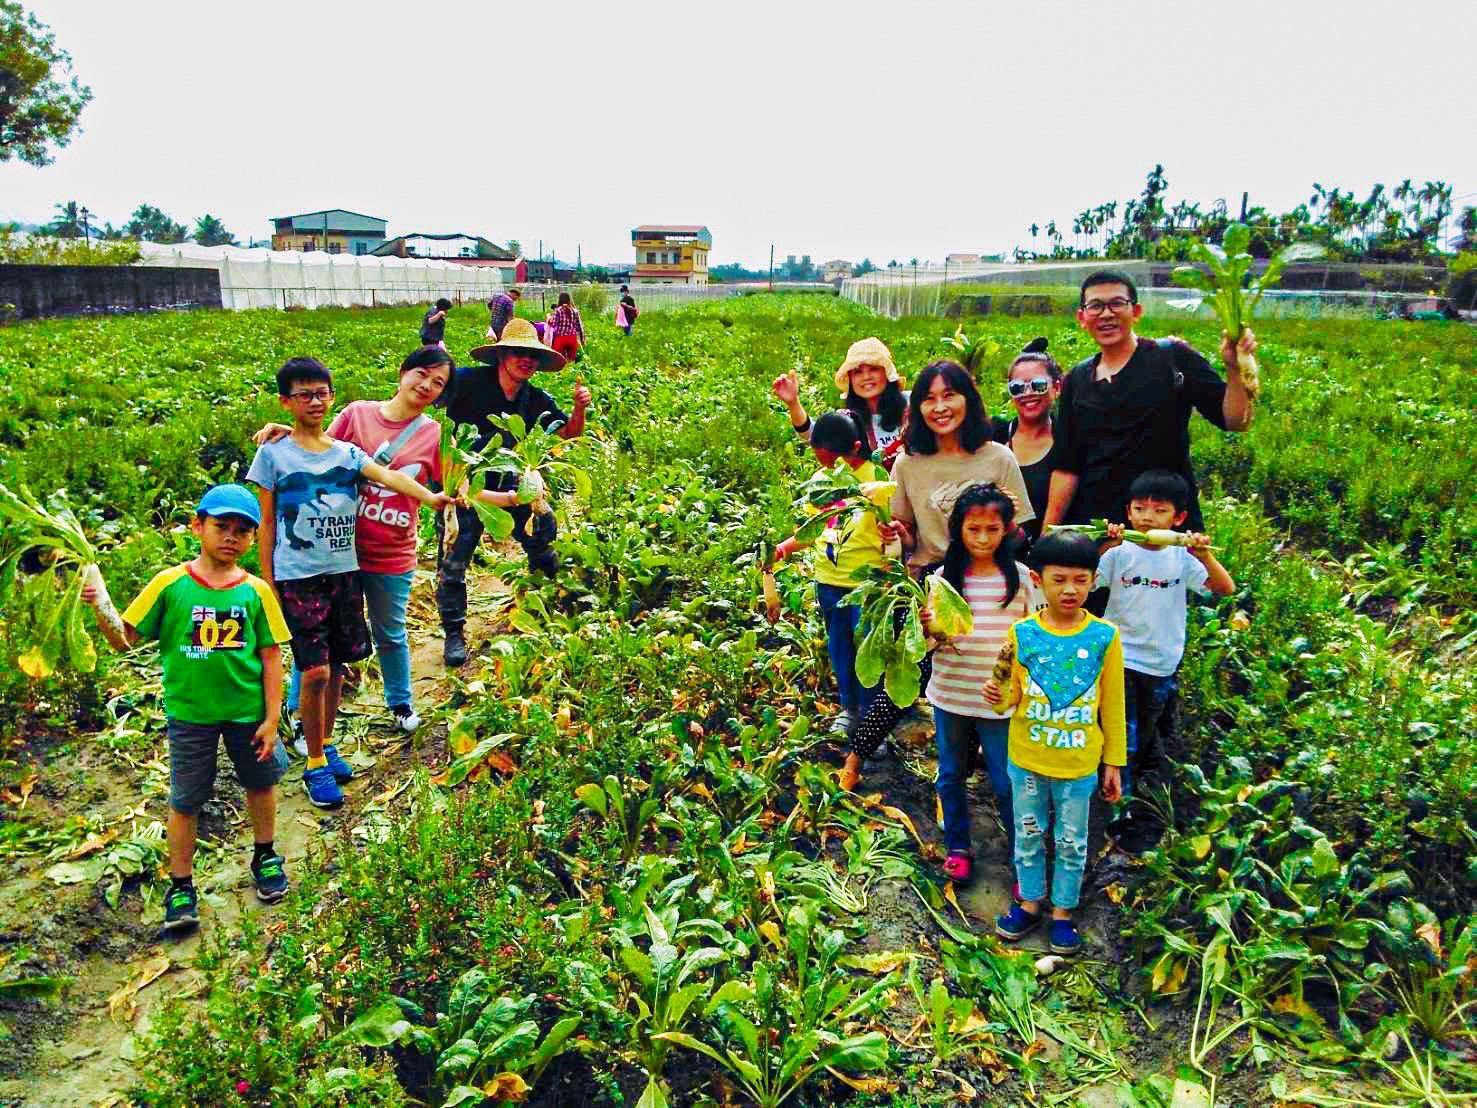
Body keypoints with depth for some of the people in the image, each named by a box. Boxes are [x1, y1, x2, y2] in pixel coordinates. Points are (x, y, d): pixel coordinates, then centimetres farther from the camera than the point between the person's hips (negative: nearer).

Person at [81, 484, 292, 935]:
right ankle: (181, 885, 27)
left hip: (247, 712, 1)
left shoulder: (255, 591, -9)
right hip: (189, 713, -1)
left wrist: (271, 718, -5)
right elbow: (125, 639, -5)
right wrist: (100, 610, -25)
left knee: (261, 783, 18)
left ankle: (265, 855, 43)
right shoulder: (170, 584, -10)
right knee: (185, 800, 9)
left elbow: (271, 657, -5)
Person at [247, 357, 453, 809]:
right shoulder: (273, 454, 0)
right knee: (315, 671, -8)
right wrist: (267, 582, -1)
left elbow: (387, 475, -11)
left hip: (344, 572, 4)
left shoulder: (347, 452, 8)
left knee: (336, 666, 12)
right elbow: (267, 523, 1)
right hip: (298, 577, -4)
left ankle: (326, 745, 32)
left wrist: (429, 496, -30)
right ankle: (315, 765, 9)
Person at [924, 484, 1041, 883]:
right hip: (950, 696, 2)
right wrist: (927, 629, -22)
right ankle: (957, 847, 35)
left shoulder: (1020, 577, -5)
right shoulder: (944, 577, -4)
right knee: (951, 775, 16)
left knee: (1007, 783, 5)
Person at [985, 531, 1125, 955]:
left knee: (1072, 842, 15)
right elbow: (1012, 695, -2)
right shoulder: (1022, 632, -10)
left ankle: (1062, 912, 34)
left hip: (1079, 765, -1)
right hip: (1026, 761, 1)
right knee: (1028, 837, 18)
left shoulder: (1104, 636, -10)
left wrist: (1113, 763, 2)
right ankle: (1030, 903, 38)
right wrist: (999, 695, -26)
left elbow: (1112, 706, -2)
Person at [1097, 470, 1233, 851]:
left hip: (1163, 662, 3)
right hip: (1121, 658, -3)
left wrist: (1205, 556, -25)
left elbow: (1225, 590, -11)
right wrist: (1100, 547, -29)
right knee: (1124, 738, 0)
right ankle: (1122, 813, 12)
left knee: (1149, 730, 22)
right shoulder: (1119, 553, -10)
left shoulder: (1182, 557, -3)